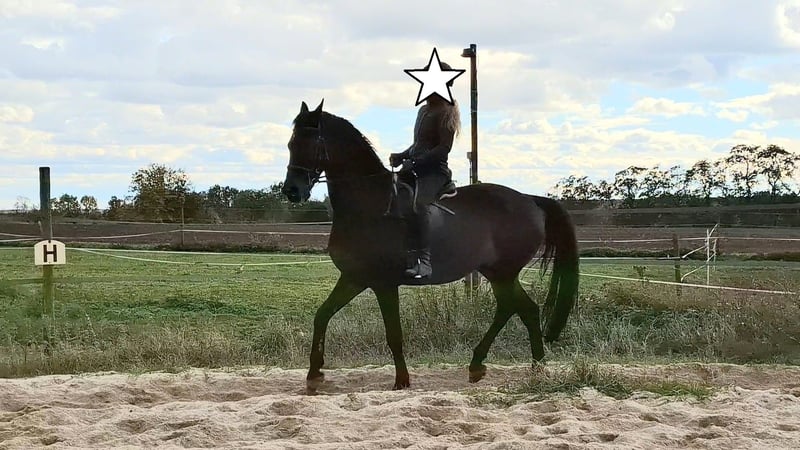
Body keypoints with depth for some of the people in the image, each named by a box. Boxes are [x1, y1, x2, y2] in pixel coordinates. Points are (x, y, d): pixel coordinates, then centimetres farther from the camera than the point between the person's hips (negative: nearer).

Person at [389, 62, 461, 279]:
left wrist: (416, 162, -22)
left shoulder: (445, 112, -6)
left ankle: (424, 261, -41)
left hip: (434, 171, -10)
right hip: (414, 168, 10)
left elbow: (444, 147, -15)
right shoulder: (424, 110, 21)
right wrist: (401, 156, 10)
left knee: (417, 204, -36)